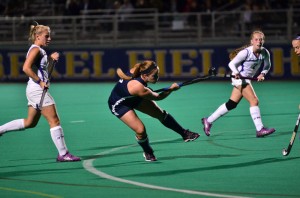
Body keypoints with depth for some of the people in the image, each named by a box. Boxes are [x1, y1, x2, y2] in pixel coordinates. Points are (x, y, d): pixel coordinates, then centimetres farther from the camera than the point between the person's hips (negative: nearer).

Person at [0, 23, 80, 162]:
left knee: (30, 123, 18)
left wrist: (51, 57, 12)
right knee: (54, 121, -8)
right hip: (37, 89, -10)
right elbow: (26, 68, -23)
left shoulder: (39, 50, 16)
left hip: (36, 90, 10)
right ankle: (63, 154, -7)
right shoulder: (35, 49, -13)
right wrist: (40, 82, -20)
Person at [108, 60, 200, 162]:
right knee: (140, 130, -15)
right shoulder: (139, 88, -43)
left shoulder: (136, 70, -24)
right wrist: (171, 89, -12)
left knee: (161, 114, 7)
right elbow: (158, 97, -24)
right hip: (119, 105, -8)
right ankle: (148, 153, 17)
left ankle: (184, 134, 21)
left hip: (134, 98, 8)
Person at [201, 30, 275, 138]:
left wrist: (262, 74, -10)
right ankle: (260, 130, -16)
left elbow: (267, 66, 10)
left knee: (231, 104, 13)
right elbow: (232, 64, -15)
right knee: (254, 101, -17)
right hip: (239, 78, -7)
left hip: (247, 79, 7)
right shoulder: (246, 52, -22)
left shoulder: (265, 53, -5)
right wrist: (236, 73, -33)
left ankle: (208, 121, 25)